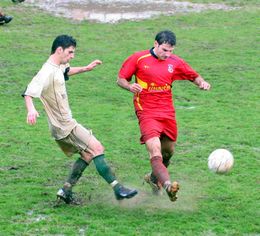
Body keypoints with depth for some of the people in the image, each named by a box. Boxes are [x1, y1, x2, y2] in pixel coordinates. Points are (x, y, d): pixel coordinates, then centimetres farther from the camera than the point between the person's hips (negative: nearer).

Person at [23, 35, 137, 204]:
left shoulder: (59, 67, 10)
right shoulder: (47, 72, -21)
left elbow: (67, 71, 36)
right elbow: (29, 92, -34)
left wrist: (86, 68, 26)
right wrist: (31, 109, -53)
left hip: (66, 122, 10)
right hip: (65, 126, -10)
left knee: (87, 154, 14)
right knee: (97, 148, -12)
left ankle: (66, 191, 16)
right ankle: (118, 189, -13)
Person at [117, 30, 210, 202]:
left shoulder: (175, 62, 6)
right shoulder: (138, 59, -4)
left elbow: (194, 76, 16)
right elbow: (121, 79, 2)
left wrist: (202, 82, -8)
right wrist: (130, 86, -20)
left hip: (168, 113, 5)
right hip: (147, 113, -5)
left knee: (168, 152, 14)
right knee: (155, 151, -23)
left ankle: (154, 178, 43)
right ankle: (168, 185, -43)